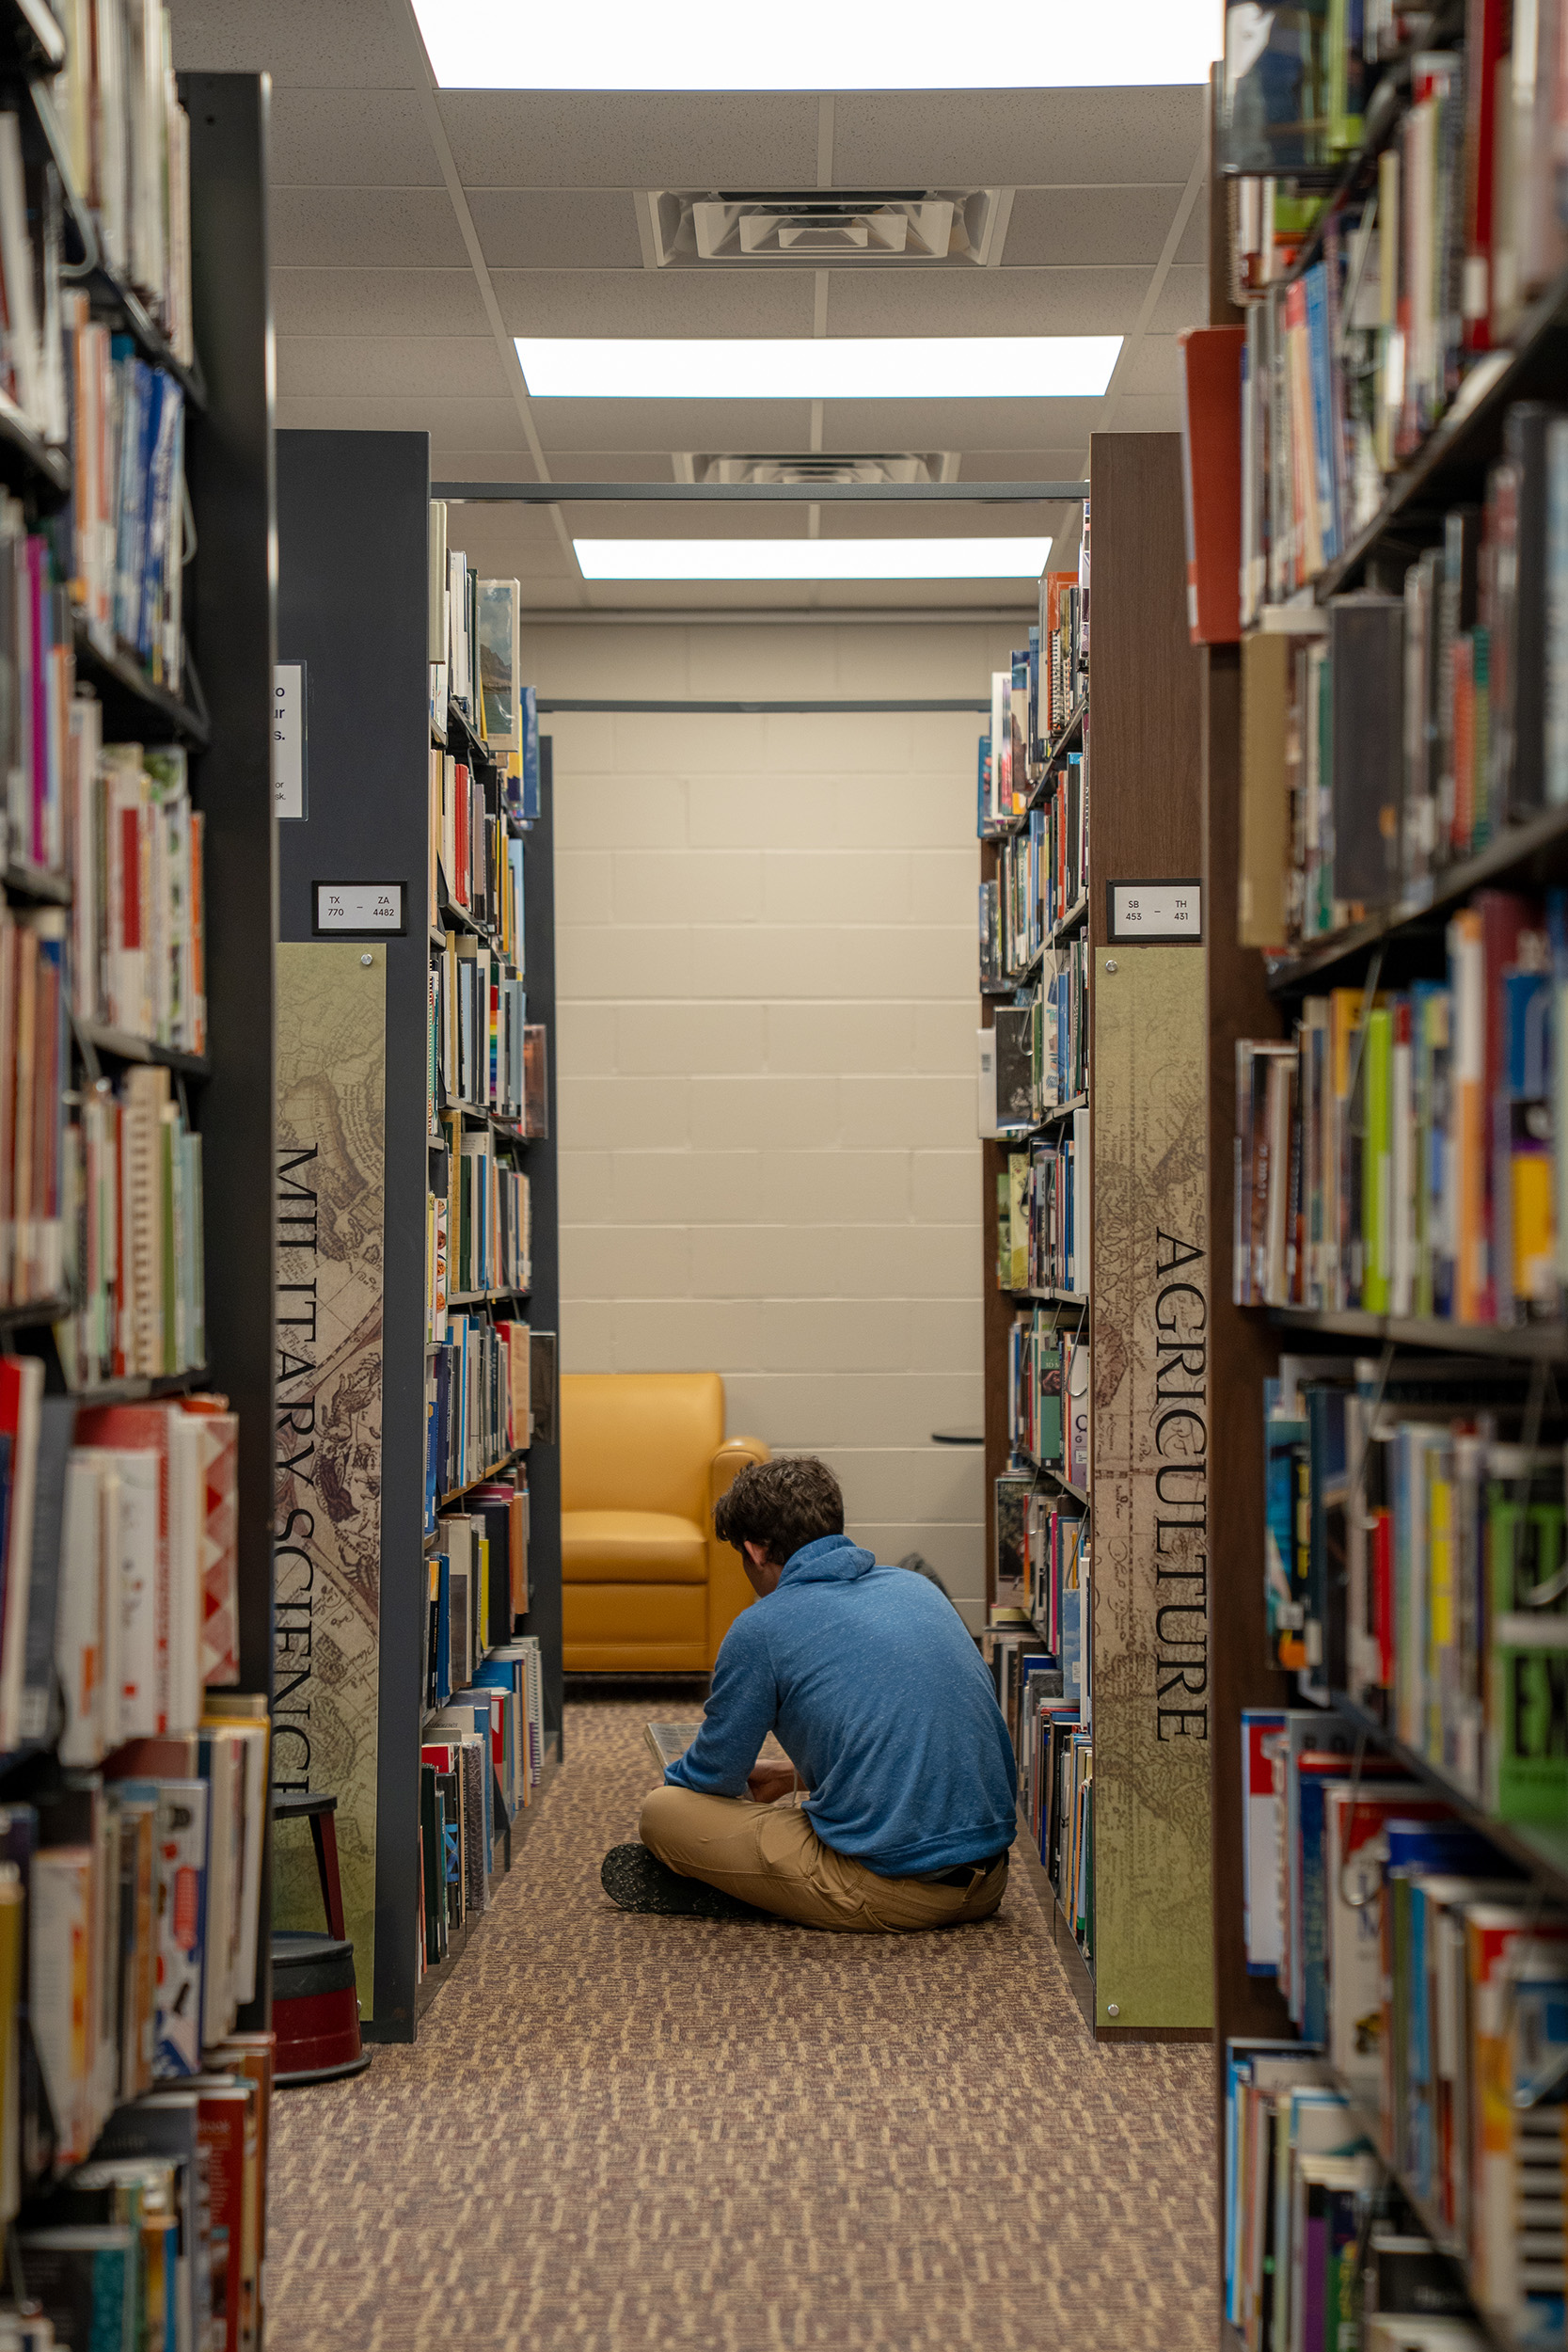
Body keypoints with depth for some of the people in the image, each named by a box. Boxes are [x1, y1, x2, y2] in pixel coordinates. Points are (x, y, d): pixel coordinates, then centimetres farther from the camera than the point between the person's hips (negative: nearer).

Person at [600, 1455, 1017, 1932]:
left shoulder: (761, 1629, -6)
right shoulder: (913, 1587, 13)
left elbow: (714, 1777, 7)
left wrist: (672, 1783, 29)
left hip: (894, 1888, -7)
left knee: (662, 1811, 2)